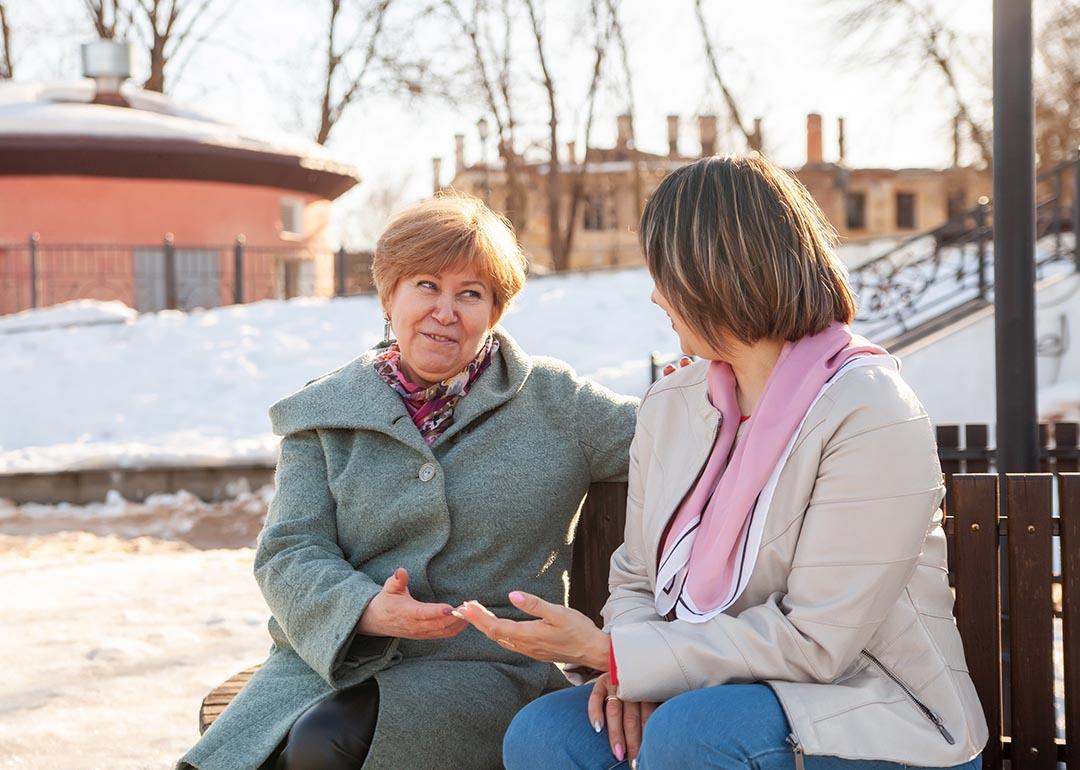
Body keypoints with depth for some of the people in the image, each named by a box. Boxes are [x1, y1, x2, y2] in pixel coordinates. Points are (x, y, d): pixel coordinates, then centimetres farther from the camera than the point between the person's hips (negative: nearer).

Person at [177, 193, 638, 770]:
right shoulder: (324, 414, 10)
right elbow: (288, 553, 0)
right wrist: (366, 609, -19)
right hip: (328, 653, 2)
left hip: (477, 665, -2)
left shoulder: (551, 401, 8)